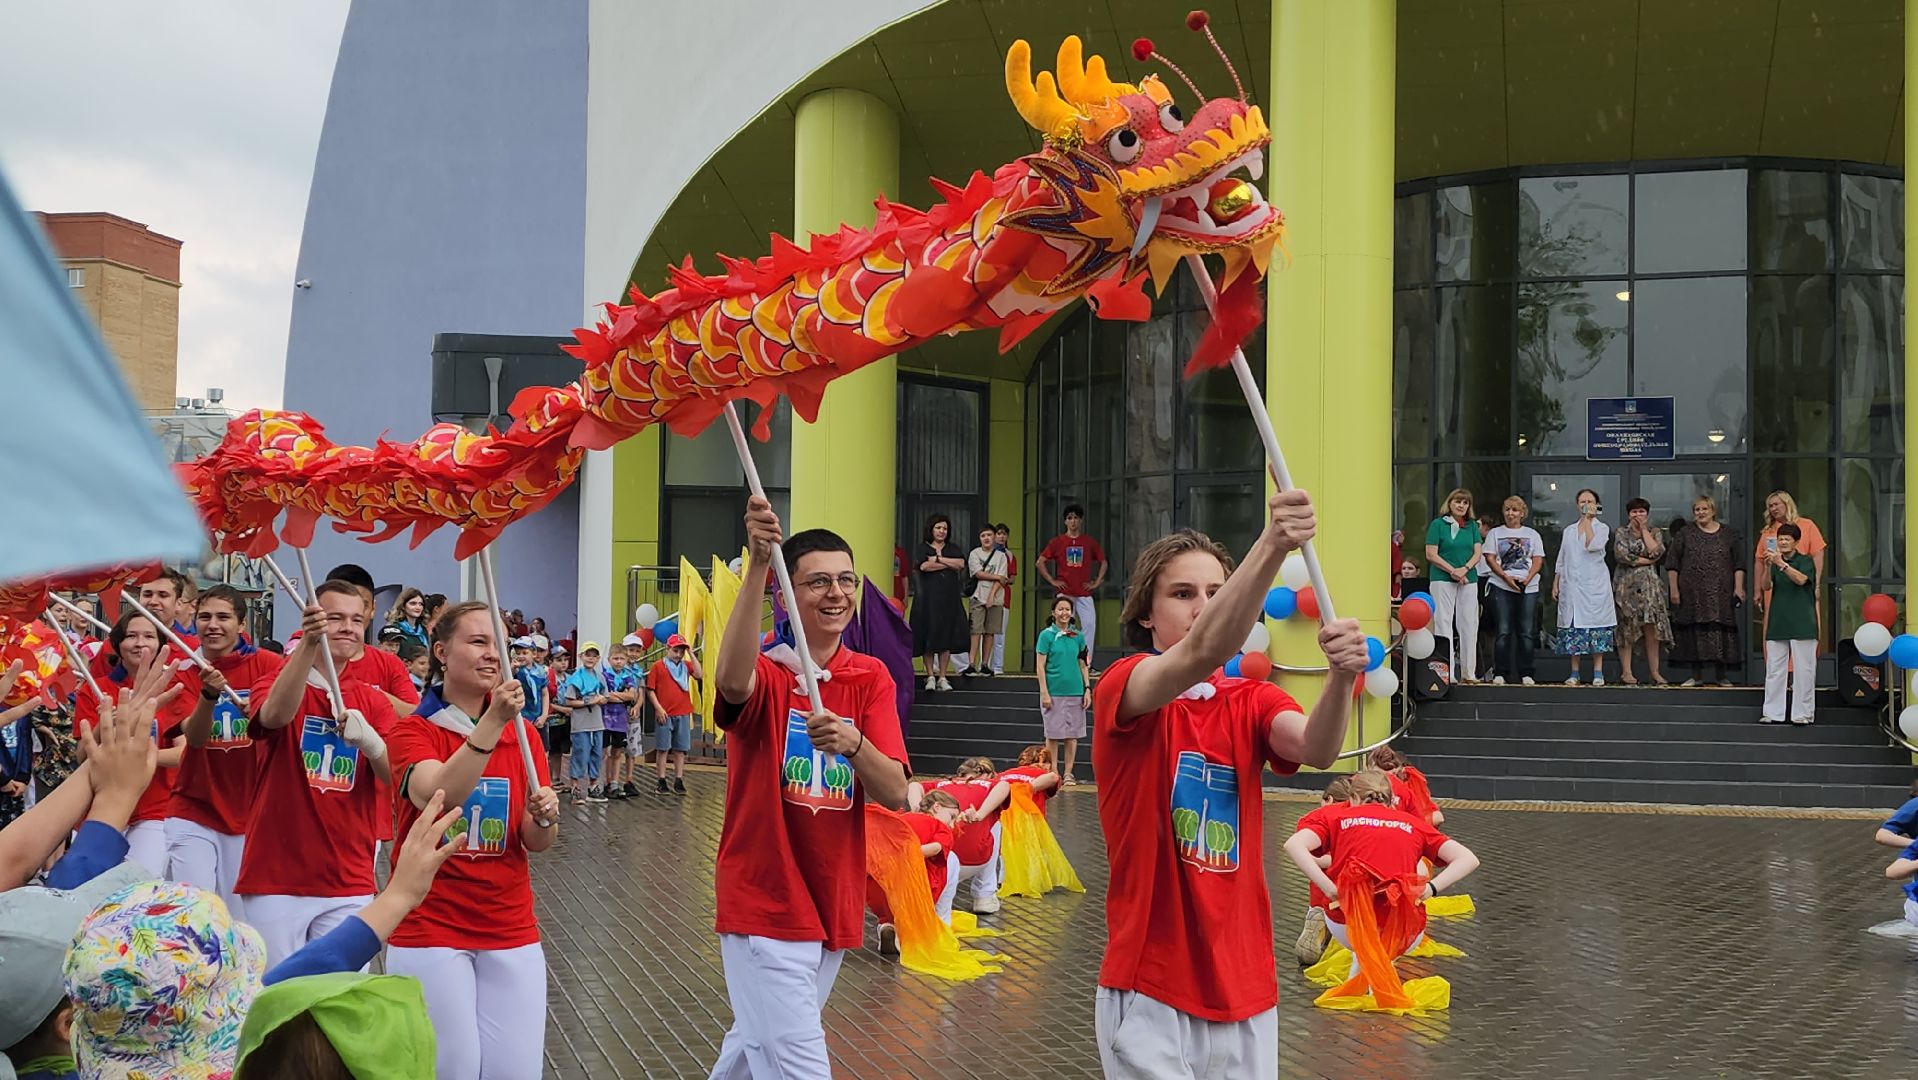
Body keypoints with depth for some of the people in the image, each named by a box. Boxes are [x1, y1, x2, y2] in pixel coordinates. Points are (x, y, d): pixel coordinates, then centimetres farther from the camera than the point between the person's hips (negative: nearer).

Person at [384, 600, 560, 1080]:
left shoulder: (521, 734, 7)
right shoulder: (414, 731, -5)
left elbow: (537, 843, 4)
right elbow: (435, 799, -26)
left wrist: (545, 817, -18)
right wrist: (492, 722, -34)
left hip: (511, 931, 4)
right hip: (429, 929, -3)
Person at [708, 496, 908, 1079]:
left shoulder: (872, 679, 4)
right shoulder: (765, 673, -9)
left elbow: (895, 793, -5)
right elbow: (732, 680, -36)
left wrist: (853, 743, -26)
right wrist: (756, 565, -46)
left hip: (835, 906, 5)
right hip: (764, 904, -5)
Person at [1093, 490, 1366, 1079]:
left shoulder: (1253, 702, 8)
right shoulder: (1121, 689, -7)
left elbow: (1315, 749, -14)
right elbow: (1199, 655, -29)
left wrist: (1342, 676, -35)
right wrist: (1271, 548, -43)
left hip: (1245, 992, 5)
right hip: (1150, 992, -4)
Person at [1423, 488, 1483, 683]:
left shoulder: (1472, 526, 12)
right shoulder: (1438, 524, 0)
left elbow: (1478, 552, 6)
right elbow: (1431, 554, -6)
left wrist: (1464, 569, -12)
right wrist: (1453, 571, -13)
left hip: (1469, 579, 4)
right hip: (1442, 579, -4)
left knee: (1469, 623, 4)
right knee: (1443, 622, -5)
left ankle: (1468, 672, 9)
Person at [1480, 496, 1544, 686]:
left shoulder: (1532, 534, 14)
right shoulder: (1495, 533, 11)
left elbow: (1538, 560, 7)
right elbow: (1490, 558, 2)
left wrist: (1528, 578, -11)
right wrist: (1506, 577, -12)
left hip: (1528, 588, 1)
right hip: (1501, 587, -1)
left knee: (1526, 632, 0)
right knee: (1503, 631, -6)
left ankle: (1525, 674, 5)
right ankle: (1499, 673, -3)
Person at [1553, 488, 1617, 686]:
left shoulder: (1602, 528, 4)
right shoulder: (1569, 530, 17)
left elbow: (1593, 545, -17)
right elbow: (1561, 560, 19)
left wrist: (1588, 520, -11)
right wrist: (1555, 583, 12)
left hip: (1594, 585, -4)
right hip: (1571, 586, 4)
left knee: (1596, 627, -6)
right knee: (1573, 630, 1)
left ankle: (1598, 673, -3)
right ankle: (1574, 673, 5)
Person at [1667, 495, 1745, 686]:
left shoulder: (1729, 534, 9)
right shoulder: (1684, 534, 7)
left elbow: (1739, 564, 8)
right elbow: (1672, 564, 5)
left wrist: (1739, 588, -1)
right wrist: (1674, 589, -1)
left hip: (1720, 595, 0)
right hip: (1692, 593, 0)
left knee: (1721, 632, -2)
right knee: (1694, 634, 0)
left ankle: (1722, 676, 6)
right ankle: (1696, 676, 8)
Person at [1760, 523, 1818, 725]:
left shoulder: (1805, 561, 0)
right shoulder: (1775, 563, 11)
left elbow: (1801, 579, -20)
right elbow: (1767, 586, -3)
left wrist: (1781, 564, -31)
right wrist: (1767, 567, -20)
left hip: (1801, 624, -4)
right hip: (1777, 624, 4)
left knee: (1803, 670, -3)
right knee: (1774, 670, 4)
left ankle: (1803, 714, 2)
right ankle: (1773, 712, 8)